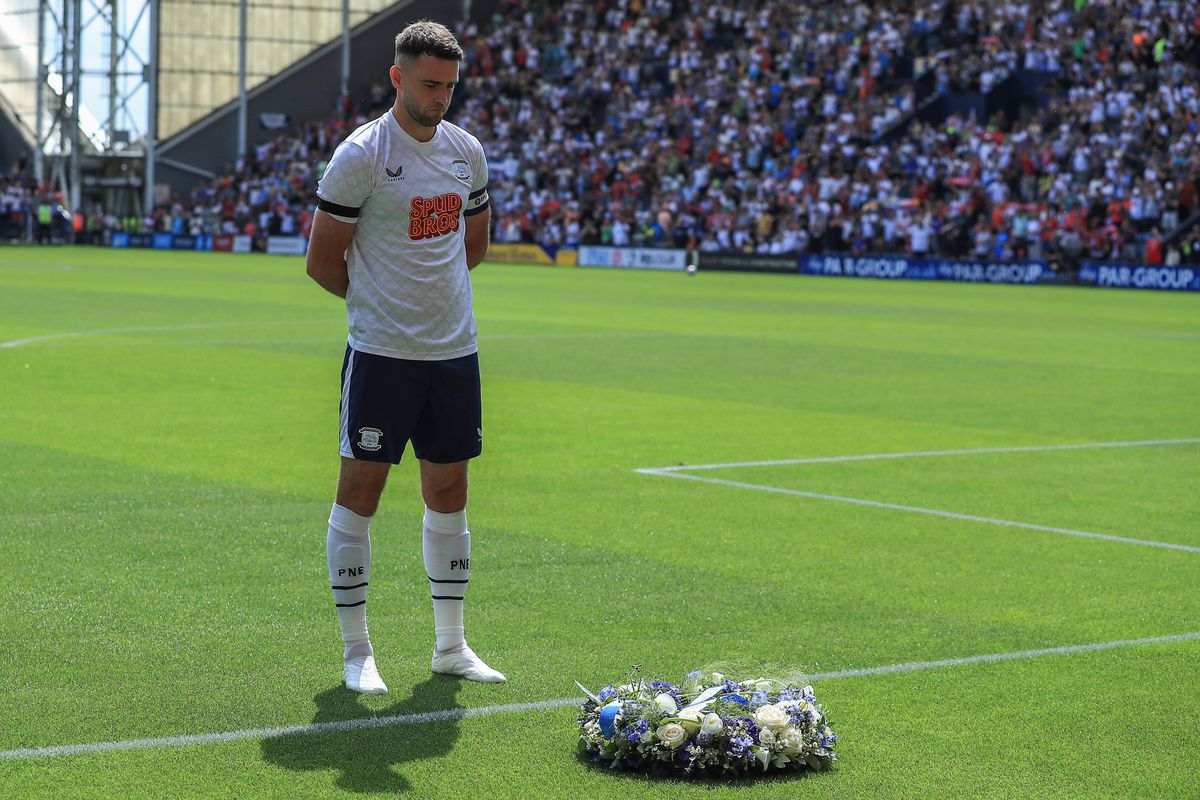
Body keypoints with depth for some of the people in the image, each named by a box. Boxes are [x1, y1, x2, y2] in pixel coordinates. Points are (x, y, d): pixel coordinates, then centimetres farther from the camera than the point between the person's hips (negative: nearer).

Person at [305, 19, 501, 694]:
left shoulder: (467, 150, 8)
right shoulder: (361, 155, -11)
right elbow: (323, 262, -6)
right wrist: (380, 300, 7)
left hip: (455, 352, 6)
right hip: (381, 354, -6)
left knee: (449, 493, 10)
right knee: (360, 492, -2)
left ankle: (451, 645, 20)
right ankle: (356, 652, 7)